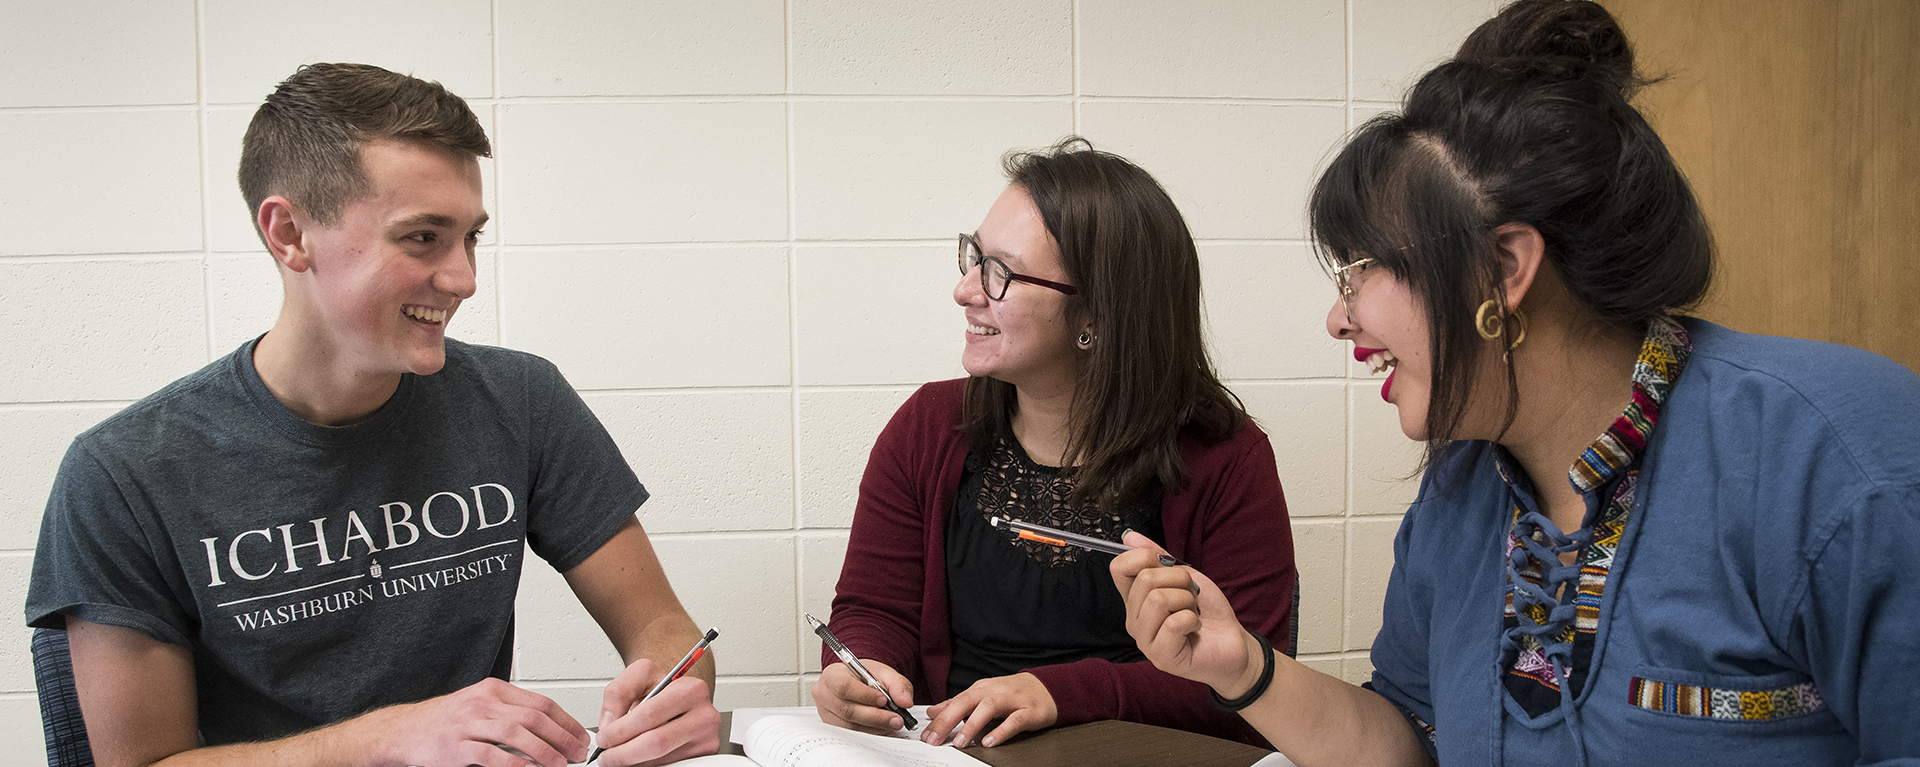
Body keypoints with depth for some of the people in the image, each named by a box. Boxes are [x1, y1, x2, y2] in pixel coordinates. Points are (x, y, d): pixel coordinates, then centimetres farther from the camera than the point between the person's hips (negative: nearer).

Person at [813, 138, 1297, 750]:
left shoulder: (1225, 462, -6)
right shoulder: (927, 430, 7)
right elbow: (872, 610, 8)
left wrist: (1061, 693, -21)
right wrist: (856, 672, -16)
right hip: (951, 748, 3)